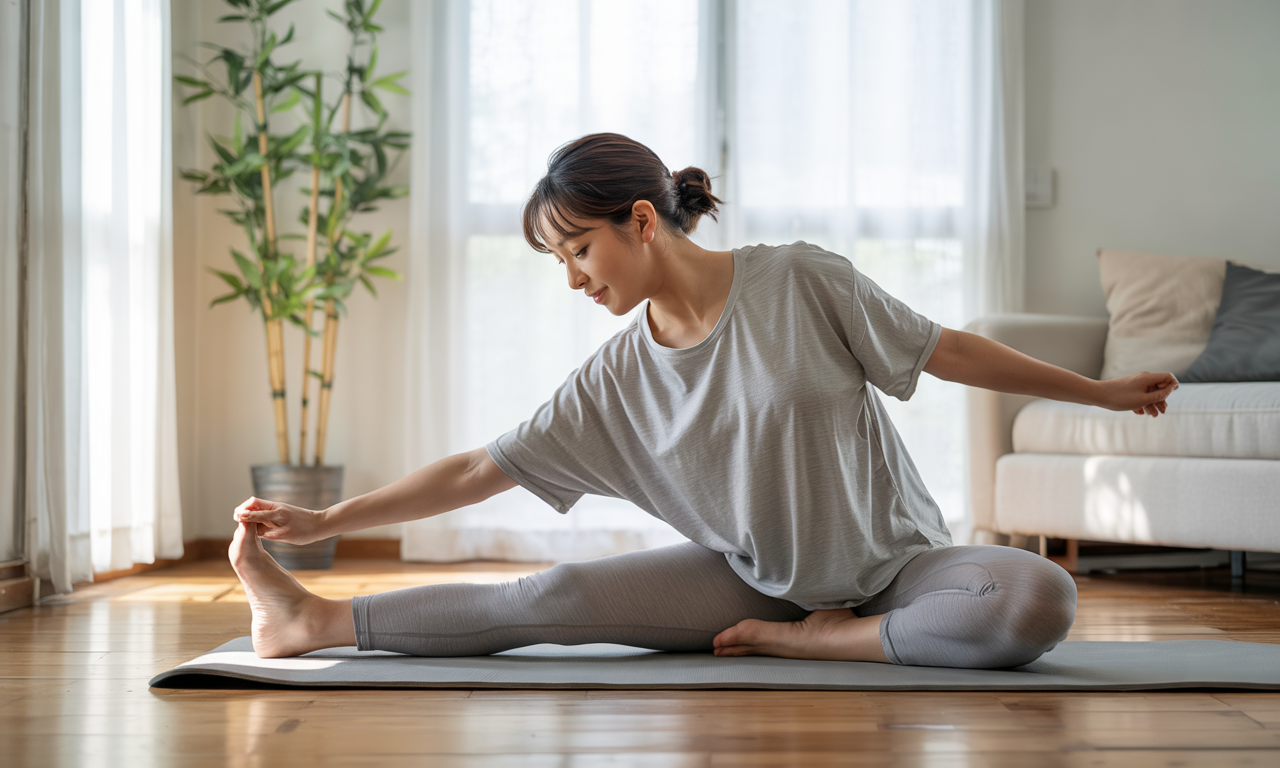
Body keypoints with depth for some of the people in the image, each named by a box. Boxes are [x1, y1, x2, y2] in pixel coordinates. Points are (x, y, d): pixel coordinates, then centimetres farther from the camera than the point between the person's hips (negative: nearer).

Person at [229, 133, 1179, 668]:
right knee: (560, 595, -16)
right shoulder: (616, 378, -2)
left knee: (1040, 599, -33)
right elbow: (480, 469, 0)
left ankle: (816, 642, -20)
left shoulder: (799, 281, -13)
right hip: (755, 579, 2)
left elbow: (949, 351, -4)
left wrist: (1101, 391, 0)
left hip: (896, 562, -2)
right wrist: (326, 520, -3)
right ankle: (317, 620, -8)